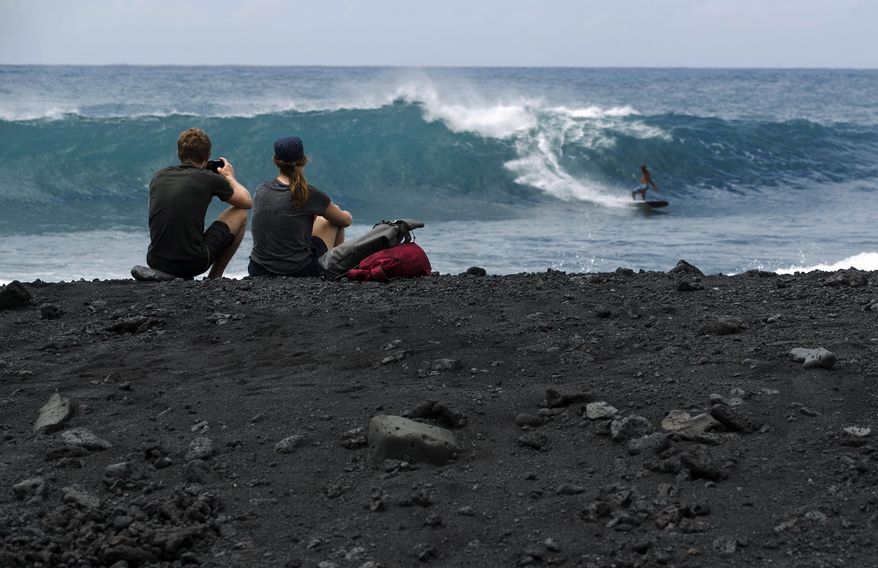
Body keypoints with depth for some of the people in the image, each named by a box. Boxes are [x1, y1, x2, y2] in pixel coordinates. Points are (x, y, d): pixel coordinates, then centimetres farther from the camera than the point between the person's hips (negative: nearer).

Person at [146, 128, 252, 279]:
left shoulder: (158, 176, 8)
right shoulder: (209, 179, -5)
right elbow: (247, 202, 11)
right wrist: (230, 177, 30)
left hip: (156, 264, 5)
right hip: (193, 264, -5)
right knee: (240, 214, 16)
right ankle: (215, 277, 21)